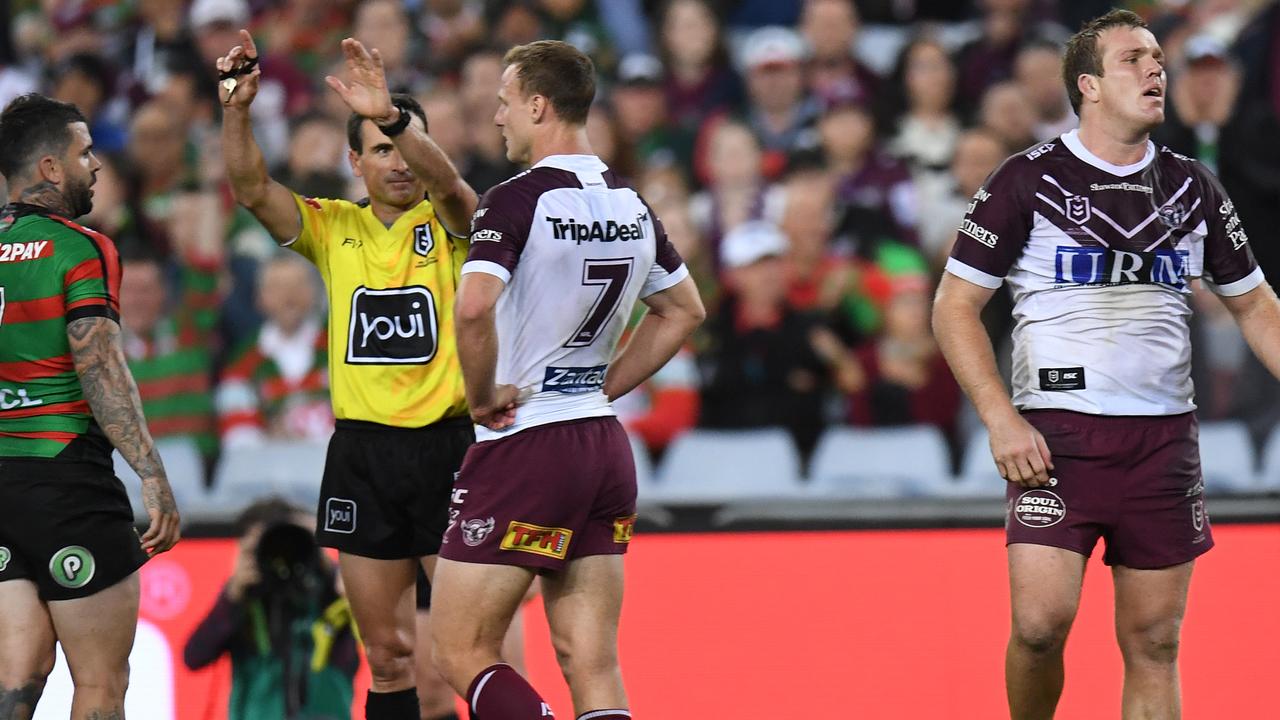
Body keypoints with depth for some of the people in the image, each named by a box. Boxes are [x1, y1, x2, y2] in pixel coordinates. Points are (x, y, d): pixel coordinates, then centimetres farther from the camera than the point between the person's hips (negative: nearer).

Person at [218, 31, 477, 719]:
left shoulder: (447, 223, 1)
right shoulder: (334, 226, 9)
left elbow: (447, 179, -21)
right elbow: (252, 188, -5)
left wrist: (391, 113, -39)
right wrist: (236, 110, -22)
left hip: (448, 444, -3)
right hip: (361, 452, 3)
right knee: (388, 653, 6)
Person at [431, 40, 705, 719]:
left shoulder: (518, 200, -13)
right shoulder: (632, 205, 10)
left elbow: (473, 308, -28)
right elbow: (684, 310, 24)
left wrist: (482, 398, -12)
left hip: (523, 445, -7)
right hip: (605, 444, 7)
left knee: (462, 655, 0)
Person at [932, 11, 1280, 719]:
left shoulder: (1193, 188, 10)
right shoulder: (1029, 180, -2)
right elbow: (954, 308, 0)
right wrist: (1002, 420, -11)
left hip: (1164, 439, 4)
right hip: (1056, 434, -4)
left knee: (1154, 642, 3)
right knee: (1042, 620, -15)